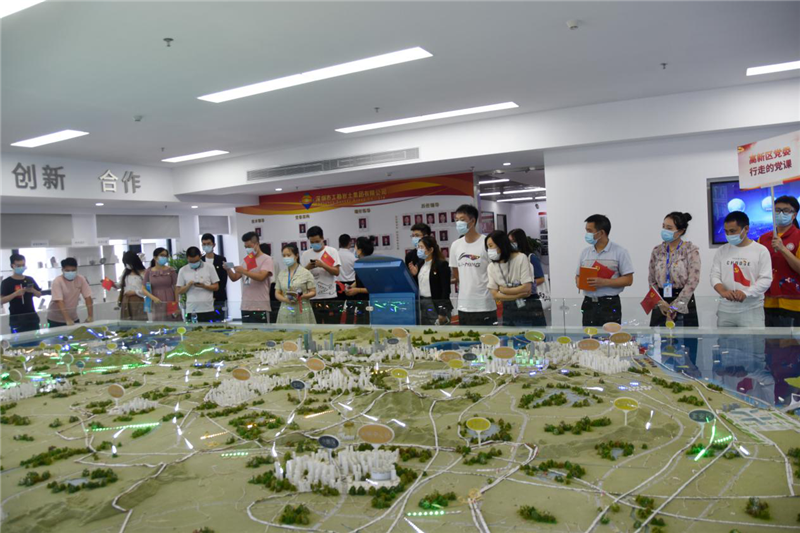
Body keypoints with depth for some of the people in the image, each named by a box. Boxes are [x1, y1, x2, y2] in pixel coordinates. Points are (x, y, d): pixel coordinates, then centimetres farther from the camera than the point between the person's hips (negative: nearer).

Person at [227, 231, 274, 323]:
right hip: (245, 307, 7)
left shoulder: (266, 259, -4)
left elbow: (261, 277, -18)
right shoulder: (246, 261, 16)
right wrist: (228, 269, -3)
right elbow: (234, 278, 16)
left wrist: (243, 271, -19)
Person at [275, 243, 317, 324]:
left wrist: (302, 296, -20)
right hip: (286, 311, 3)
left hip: (302, 311, -3)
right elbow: (277, 293, 11)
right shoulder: (281, 274, 10)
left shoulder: (305, 273, -2)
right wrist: (286, 299, -10)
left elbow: (313, 292, -1)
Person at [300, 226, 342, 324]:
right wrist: (308, 267, -14)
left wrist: (322, 265, -20)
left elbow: (336, 272, -7)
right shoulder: (305, 255, 6)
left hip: (330, 296, -2)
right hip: (313, 297, 2)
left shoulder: (332, 251, 0)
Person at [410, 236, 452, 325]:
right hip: (422, 304, 7)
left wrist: (443, 313, -17)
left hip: (437, 305, -7)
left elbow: (446, 289, -14)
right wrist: (414, 275, -1)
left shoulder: (442, 264, -10)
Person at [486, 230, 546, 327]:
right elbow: (495, 295, -6)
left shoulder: (521, 258, -9)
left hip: (529, 309, -4)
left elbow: (526, 288, -13)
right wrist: (519, 294, -17)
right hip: (508, 311, 4)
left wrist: (504, 290, -5)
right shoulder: (491, 267, 1)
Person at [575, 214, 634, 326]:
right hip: (589, 304, 4)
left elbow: (628, 280, -6)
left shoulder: (619, 252, -3)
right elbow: (578, 276, 15)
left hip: (610, 305, -4)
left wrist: (604, 282, -18)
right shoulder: (585, 252, 11)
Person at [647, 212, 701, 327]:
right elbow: (652, 280, 7)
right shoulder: (657, 251, 6)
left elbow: (692, 281, -12)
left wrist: (674, 306, -14)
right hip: (661, 304, 3)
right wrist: (660, 302, -8)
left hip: (684, 302, -3)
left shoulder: (691, 250, -5)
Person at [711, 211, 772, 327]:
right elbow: (715, 276, 4)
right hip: (725, 309, 4)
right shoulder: (722, 251, 9)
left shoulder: (761, 250, -1)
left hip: (751, 310, -3)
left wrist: (746, 293, -23)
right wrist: (722, 291, -17)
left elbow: (766, 279, -7)